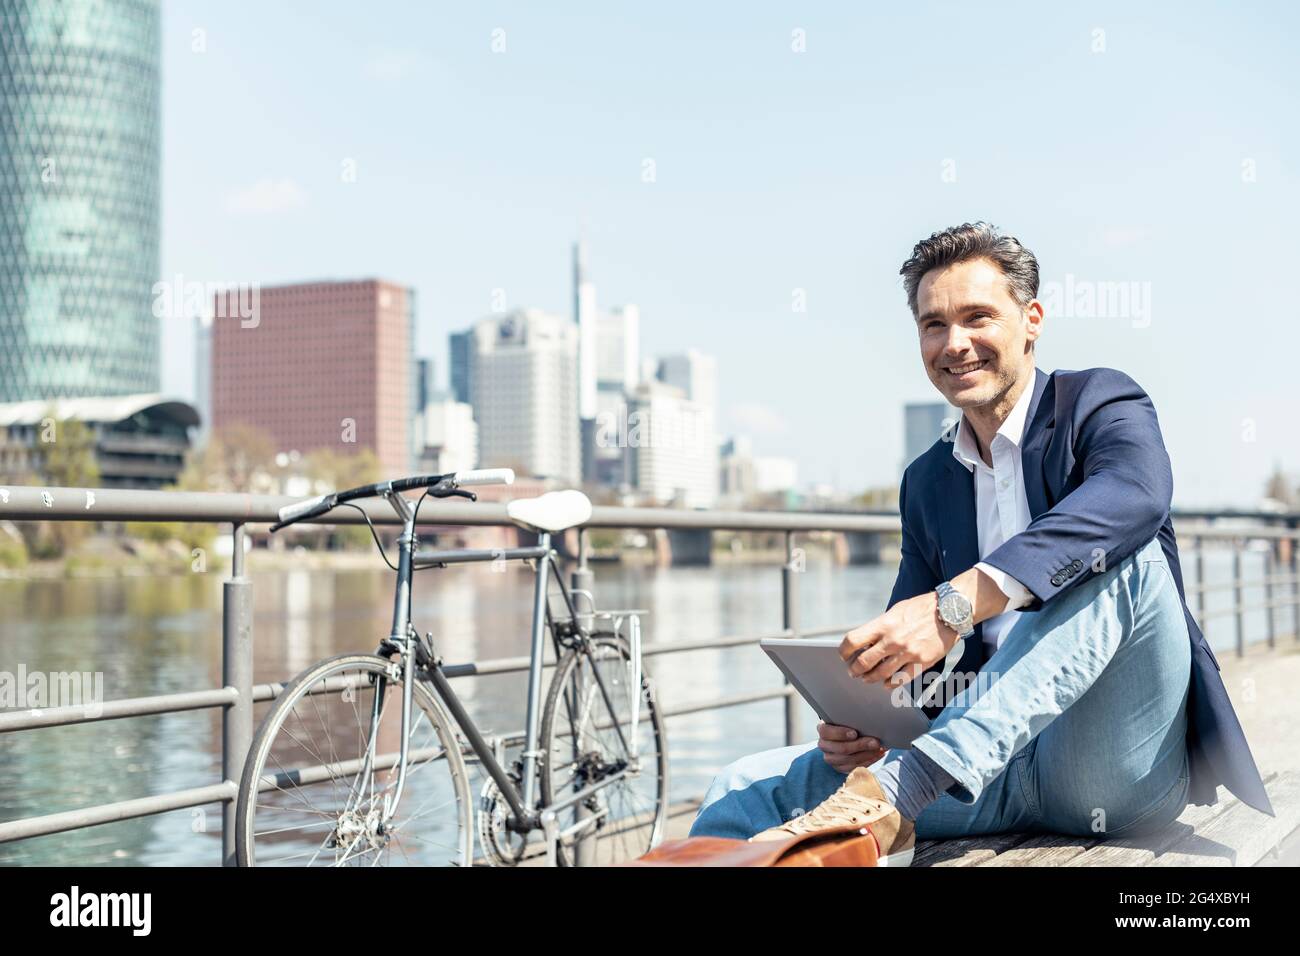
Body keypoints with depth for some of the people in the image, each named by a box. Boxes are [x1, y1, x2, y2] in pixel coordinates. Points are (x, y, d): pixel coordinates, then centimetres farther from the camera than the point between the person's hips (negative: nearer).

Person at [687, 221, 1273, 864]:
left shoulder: (1101, 405, 1)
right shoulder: (927, 482, 17)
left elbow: (1135, 496, -25)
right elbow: (900, 645, 14)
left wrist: (959, 602, -38)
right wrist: (863, 722, -12)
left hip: (1121, 766, -4)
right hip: (995, 768, 4)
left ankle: (886, 799, -42)